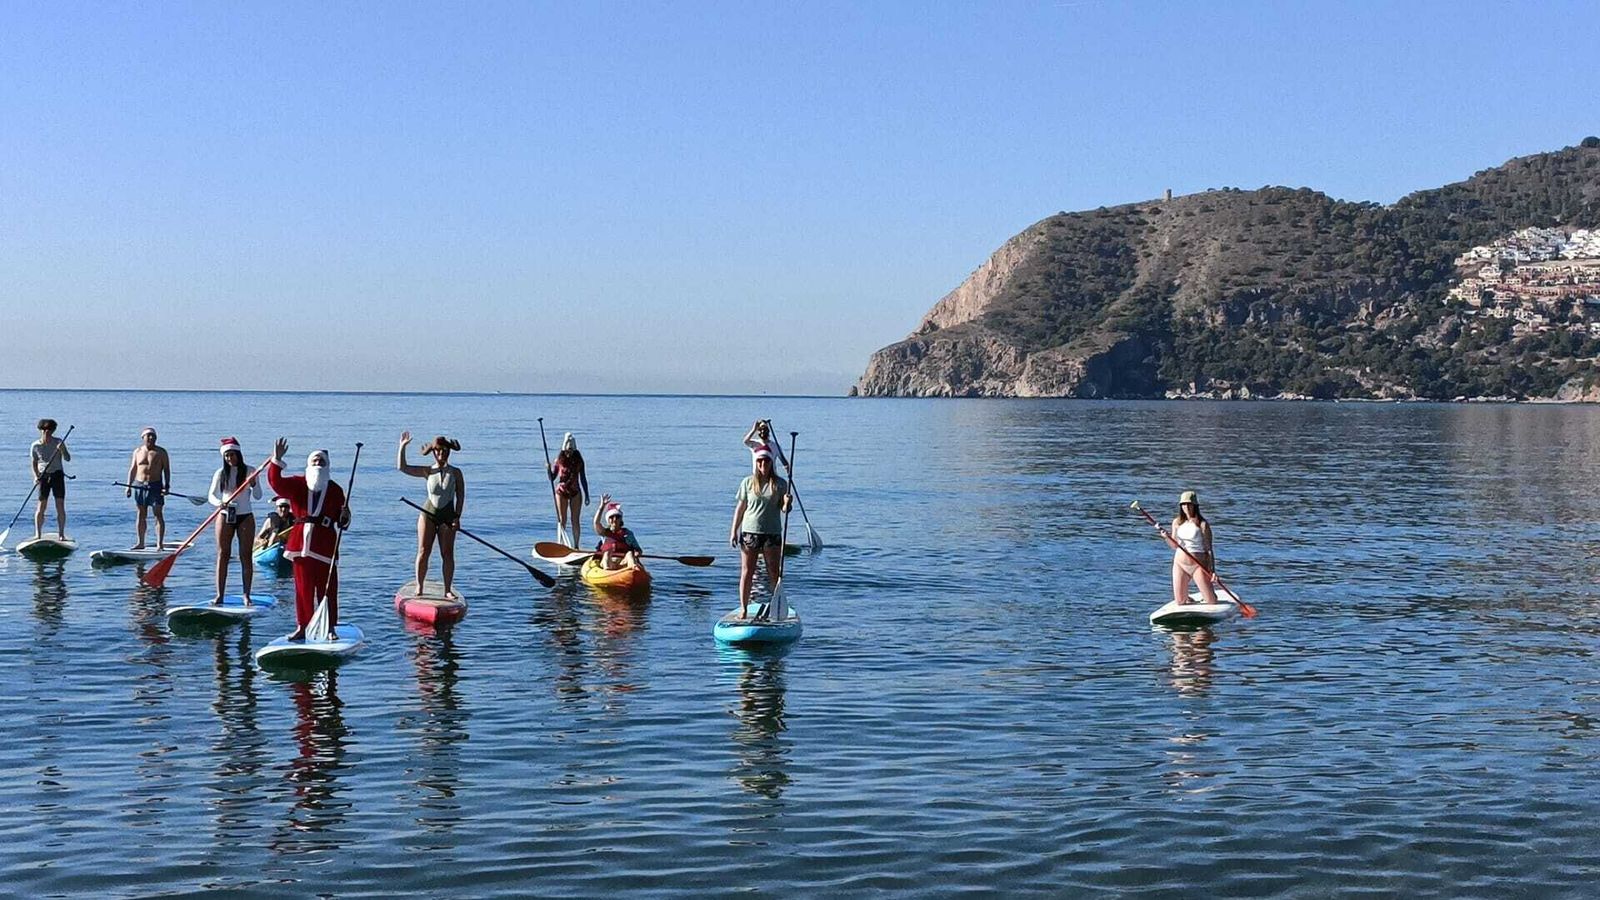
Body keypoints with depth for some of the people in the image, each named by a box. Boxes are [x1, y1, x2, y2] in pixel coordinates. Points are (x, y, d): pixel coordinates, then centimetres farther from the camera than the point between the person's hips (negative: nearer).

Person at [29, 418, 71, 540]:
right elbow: (34, 463, 8)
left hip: (57, 475, 0)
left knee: (60, 506, -5)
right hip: (43, 476, 0)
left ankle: (61, 534, 0)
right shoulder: (35, 446, 0)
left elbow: (68, 459, -6)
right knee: (41, 506, -4)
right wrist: (36, 476, -8)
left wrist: (62, 450, -25)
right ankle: (38, 534, 1)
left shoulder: (58, 442, -1)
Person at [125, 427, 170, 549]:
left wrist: (167, 486, -10)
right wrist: (129, 486, 5)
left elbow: (166, 470, 0)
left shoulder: (161, 452, 1)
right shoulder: (137, 451, 10)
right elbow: (132, 470, 13)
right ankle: (141, 543, 15)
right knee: (141, 515, 8)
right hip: (139, 485, 3)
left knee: (158, 515, -7)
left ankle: (160, 544, -8)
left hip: (155, 486, -3)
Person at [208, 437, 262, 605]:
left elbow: (258, 496, -2)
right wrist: (219, 503, -20)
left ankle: (246, 595, 3)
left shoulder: (249, 471, 0)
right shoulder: (221, 473, 3)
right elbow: (212, 495, 2)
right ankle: (219, 595, 1)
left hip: (245, 517, -1)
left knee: (245, 555, 0)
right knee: (223, 555, -1)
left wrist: (253, 485, -22)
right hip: (225, 517, 1)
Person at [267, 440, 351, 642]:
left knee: (328, 588, -1)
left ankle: (330, 629, 6)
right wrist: (277, 460, -20)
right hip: (301, 543, 1)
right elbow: (276, 482, -9)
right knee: (303, 587, 5)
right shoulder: (296, 484, 7)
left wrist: (344, 518, -13)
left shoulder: (335, 490, 8)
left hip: (325, 544, -1)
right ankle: (301, 627, 13)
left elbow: (342, 520, 10)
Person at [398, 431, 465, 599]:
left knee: (447, 554, -2)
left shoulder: (456, 473, 2)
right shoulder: (428, 472, 3)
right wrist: (402, 447, -10)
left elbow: (460, 496, 1)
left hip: (447, 516, 0)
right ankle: (419, 587, 4)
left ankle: (447, 590, 4)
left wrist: (457, 517, -8)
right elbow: (402, 467, -3)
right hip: (427, 514, 0)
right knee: (423, 552, -3)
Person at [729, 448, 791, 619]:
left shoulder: (780, 484, 2)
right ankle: (743, 609, 9)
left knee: (774, 573, 4)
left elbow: (784, 509, 3)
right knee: (747, 573, 3)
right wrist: (734, 530, 2)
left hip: (772, 533, 0)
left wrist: (787, 503, -21)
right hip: (750, 531, 0)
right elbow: (740, 508, 6)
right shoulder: (748, 482, 2)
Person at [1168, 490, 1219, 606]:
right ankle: (1188, 599, 38)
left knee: (1212, 602, -3)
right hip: (1180, 564, 4)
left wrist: (1212, 570, -15)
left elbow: (1209, 549, -8)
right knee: (1180, 603, 4)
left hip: (1198, 565, -4)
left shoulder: (1202, 524, -8)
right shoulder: (1177, 522, 7)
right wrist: (1167, 538, -7)